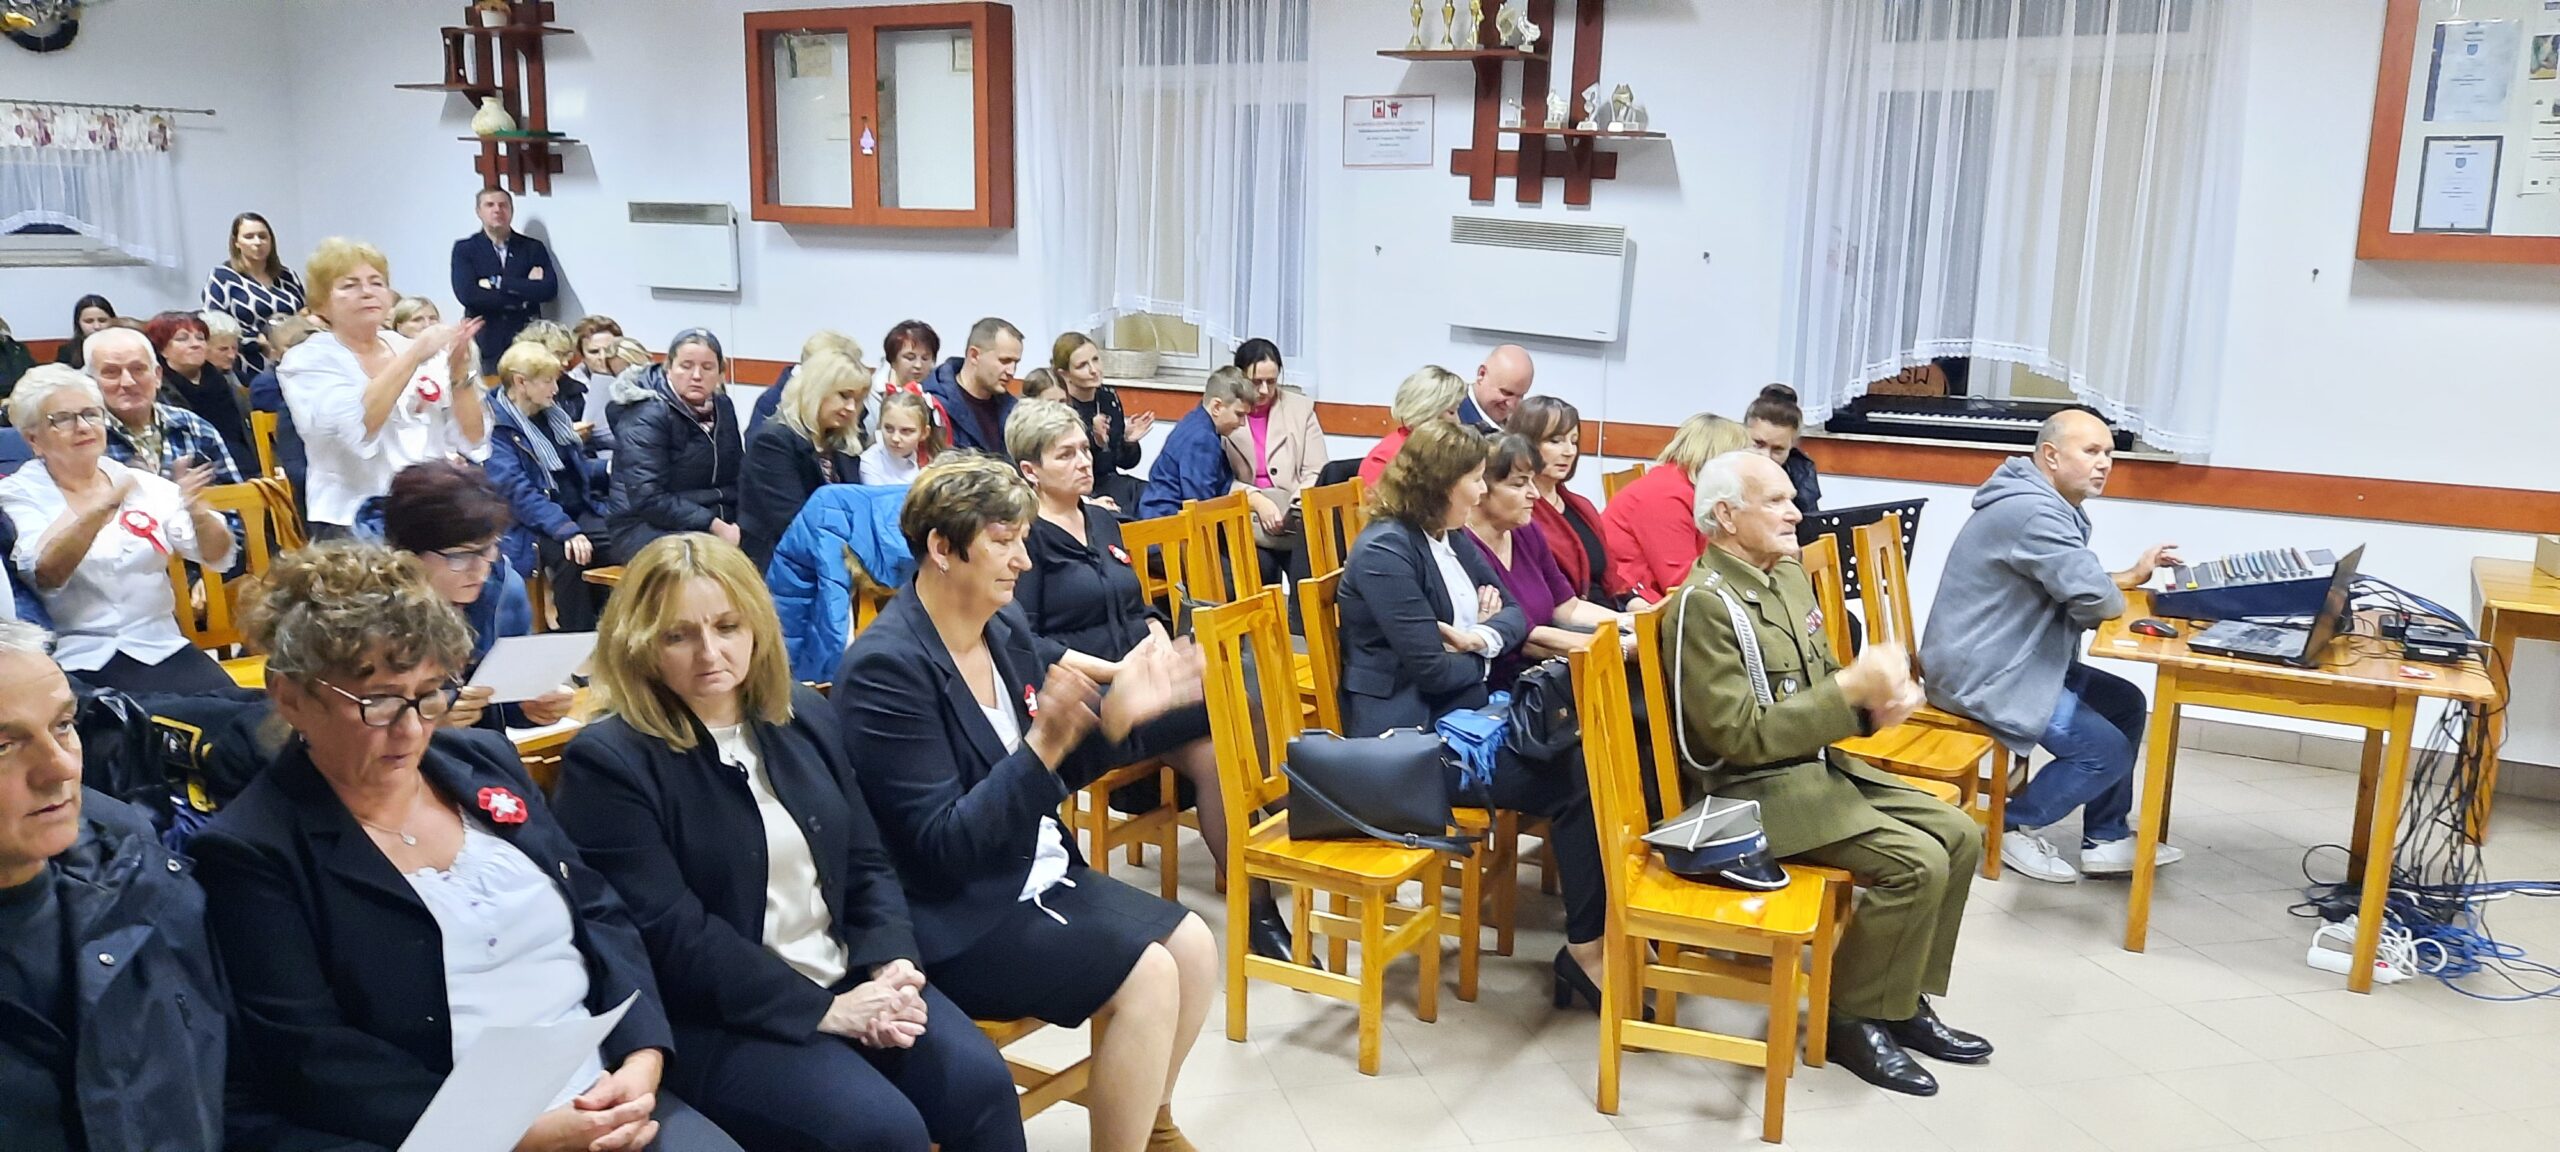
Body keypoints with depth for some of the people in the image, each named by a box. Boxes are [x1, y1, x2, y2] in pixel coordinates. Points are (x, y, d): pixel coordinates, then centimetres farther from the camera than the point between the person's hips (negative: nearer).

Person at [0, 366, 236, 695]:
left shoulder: (142, 483, 12)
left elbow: (217, 556, 4)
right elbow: (46, 574, -15)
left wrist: (197, 511, -18)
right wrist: (100, 507, -29)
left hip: (163, 648, 3)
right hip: (83, 659, -3)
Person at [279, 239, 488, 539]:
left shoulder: (421, 352, 12)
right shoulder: (307, 361, 1)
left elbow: (472, 441, 6)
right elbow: (356, 429, -19)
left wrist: (459, 372, -8)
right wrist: (415, 354, -19)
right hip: (355, 520, -4)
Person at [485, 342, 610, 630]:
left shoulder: (552, 412, 15)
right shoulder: (496, 428, -8)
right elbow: (517, 491, -20)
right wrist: (566, 530, -31)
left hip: (580, 513, 7)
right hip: (534, 527, -6)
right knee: (570, 557, -37)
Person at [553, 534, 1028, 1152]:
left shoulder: (804, 716, 9)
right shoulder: (607, 762, -11)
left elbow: (868, 862, 10)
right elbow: (671, 936, -16)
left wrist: (891, 966, -9)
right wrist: (823, 1009, -17)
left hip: (852, 977, 6)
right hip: (715, 1018, -5)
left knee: (979, 1080, -17)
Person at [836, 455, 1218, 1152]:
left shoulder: (1006, 629, 3)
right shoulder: (886, 667, -20)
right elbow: (943, 845, -23)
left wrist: (1114, 716, -8)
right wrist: (1045, 743, -34)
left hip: (1033, 871, 8)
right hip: (951, 913, -8)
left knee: (1193, 946, 0)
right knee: (1147, 977, -19)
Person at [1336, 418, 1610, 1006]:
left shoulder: (1449, 538, 13)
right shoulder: (1386, 551, -14)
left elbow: (1516, 615, 11)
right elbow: (1432, 669, -19)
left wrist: (1482, 638, -12)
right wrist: (1487, 656, 0)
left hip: (1466, 713, 9)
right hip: (1414, 736, -9)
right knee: (1575, 783, -18)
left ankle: (1608, 926, -11)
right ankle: (1587, 947, -7)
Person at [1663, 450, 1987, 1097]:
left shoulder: (1788, 572, 9)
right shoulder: (1705, 603, -20)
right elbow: (1741, 736, -24)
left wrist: (1877, 701, -6)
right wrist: (1853, 687, -23)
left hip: (1817, 765, 9)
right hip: (1753, 790, -9)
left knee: (1959, 835, 4)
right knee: (1918, 864, -19)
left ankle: (1905, 1001, 15)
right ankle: (1852, 1020, -1)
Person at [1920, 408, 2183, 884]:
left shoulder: (2053, 507, 14)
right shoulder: (2034, 512, -23)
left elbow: (2071, 583, 25)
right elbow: (2095, 599, -28)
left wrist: (2132, 575, 9)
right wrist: (2120, 596, -4)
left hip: (2015, 660, 12)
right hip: (1982, 675, -12)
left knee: (2127, 703, 15)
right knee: (2105, 751, -12)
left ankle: (2105, 839, 20)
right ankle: (2012, 828, 7)